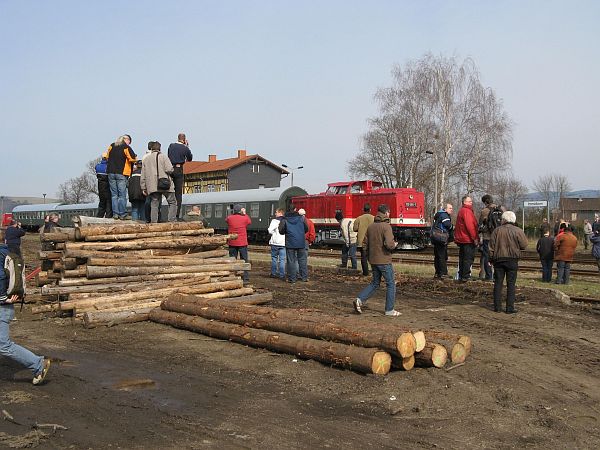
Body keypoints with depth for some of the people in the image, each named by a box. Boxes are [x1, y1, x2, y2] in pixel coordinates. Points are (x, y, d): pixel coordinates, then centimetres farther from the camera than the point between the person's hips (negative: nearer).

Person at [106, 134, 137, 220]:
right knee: (122, 195, -2)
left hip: (111, 172, 5)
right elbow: (133, 159, -11)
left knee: (114, 194, 9)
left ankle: (115, 213, 7)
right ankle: (122, 214, -3)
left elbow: (107, 157, 19)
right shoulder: (126, 148, -7)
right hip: (121, 173, -5)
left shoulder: (111, 146, 10)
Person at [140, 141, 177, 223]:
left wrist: (143, 188, 16)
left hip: (152, 187, 3)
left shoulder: (145, 159, 13)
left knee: (154, 205, 6)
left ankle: (153, 222, 0)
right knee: (172, 203, 6)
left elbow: (143, 175, 12)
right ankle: (172, 221, -4)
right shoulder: (163, 156, 1)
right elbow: (169, 169, -11)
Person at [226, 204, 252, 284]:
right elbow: (249, 221, 14)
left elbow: (226, 219, 19)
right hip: (242, 243, -1)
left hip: (232, 243, 2)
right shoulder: (244, 218, -8)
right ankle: (245, 278, 4)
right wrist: (244, 213, 22)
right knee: (244, 261, 6)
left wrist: (233, 214, 17)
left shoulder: (229, 218, -5)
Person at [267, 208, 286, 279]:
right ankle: (282, 275, 1)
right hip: (283, 243, 2)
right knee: (282, 259, 3)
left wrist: (275, 233, 7)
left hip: (275, 242, -2)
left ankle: (273, 273, 14)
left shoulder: (274, 221, -8)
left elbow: (270, 231, -11)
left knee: (274, 258, 10)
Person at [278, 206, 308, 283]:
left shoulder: (284, 219, -4)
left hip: (290, 243, -2)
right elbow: (306, 229, 7)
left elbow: (281, 231, -5)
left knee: (291, 261, 2)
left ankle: (292, 278, 2)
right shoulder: (301, 218, 1)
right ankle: (304, 277, 11)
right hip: (301, 243, 2)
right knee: (302, 260, 11)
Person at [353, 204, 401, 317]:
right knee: (391, 284, 7)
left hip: (373, 261, 7)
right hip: (384, 261, -7)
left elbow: (364, 244, 9)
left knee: (375, 283, 19)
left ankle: (360, 300, 3)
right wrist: (394, 244, -4)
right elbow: (389, 244, -25)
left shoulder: (370, 226, 7)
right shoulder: (386, 226, -14)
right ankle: (389, 310, 11)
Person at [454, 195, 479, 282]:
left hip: (461, 239, 10)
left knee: (462, 258, 14)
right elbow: (469, 226, -20)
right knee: (468, 258, -7)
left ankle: (461, 276, 19)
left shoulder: (461, 211, 19)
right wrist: (475, 238, -18)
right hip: (468, 239, -10)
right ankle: (465, 276, -7)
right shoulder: (467, 211, -13)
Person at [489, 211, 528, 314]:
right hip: (512, 260, -1)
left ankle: (497, 306, 7)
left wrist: (492, 258, 10)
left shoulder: (497, 231, 0)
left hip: (498, 259, 2)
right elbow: (524, 245, -3)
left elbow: (491, 247, 2)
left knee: (498, 283, 7)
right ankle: (510, 308, 0)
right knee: (511, 284, 2)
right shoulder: (518, 231, -5)